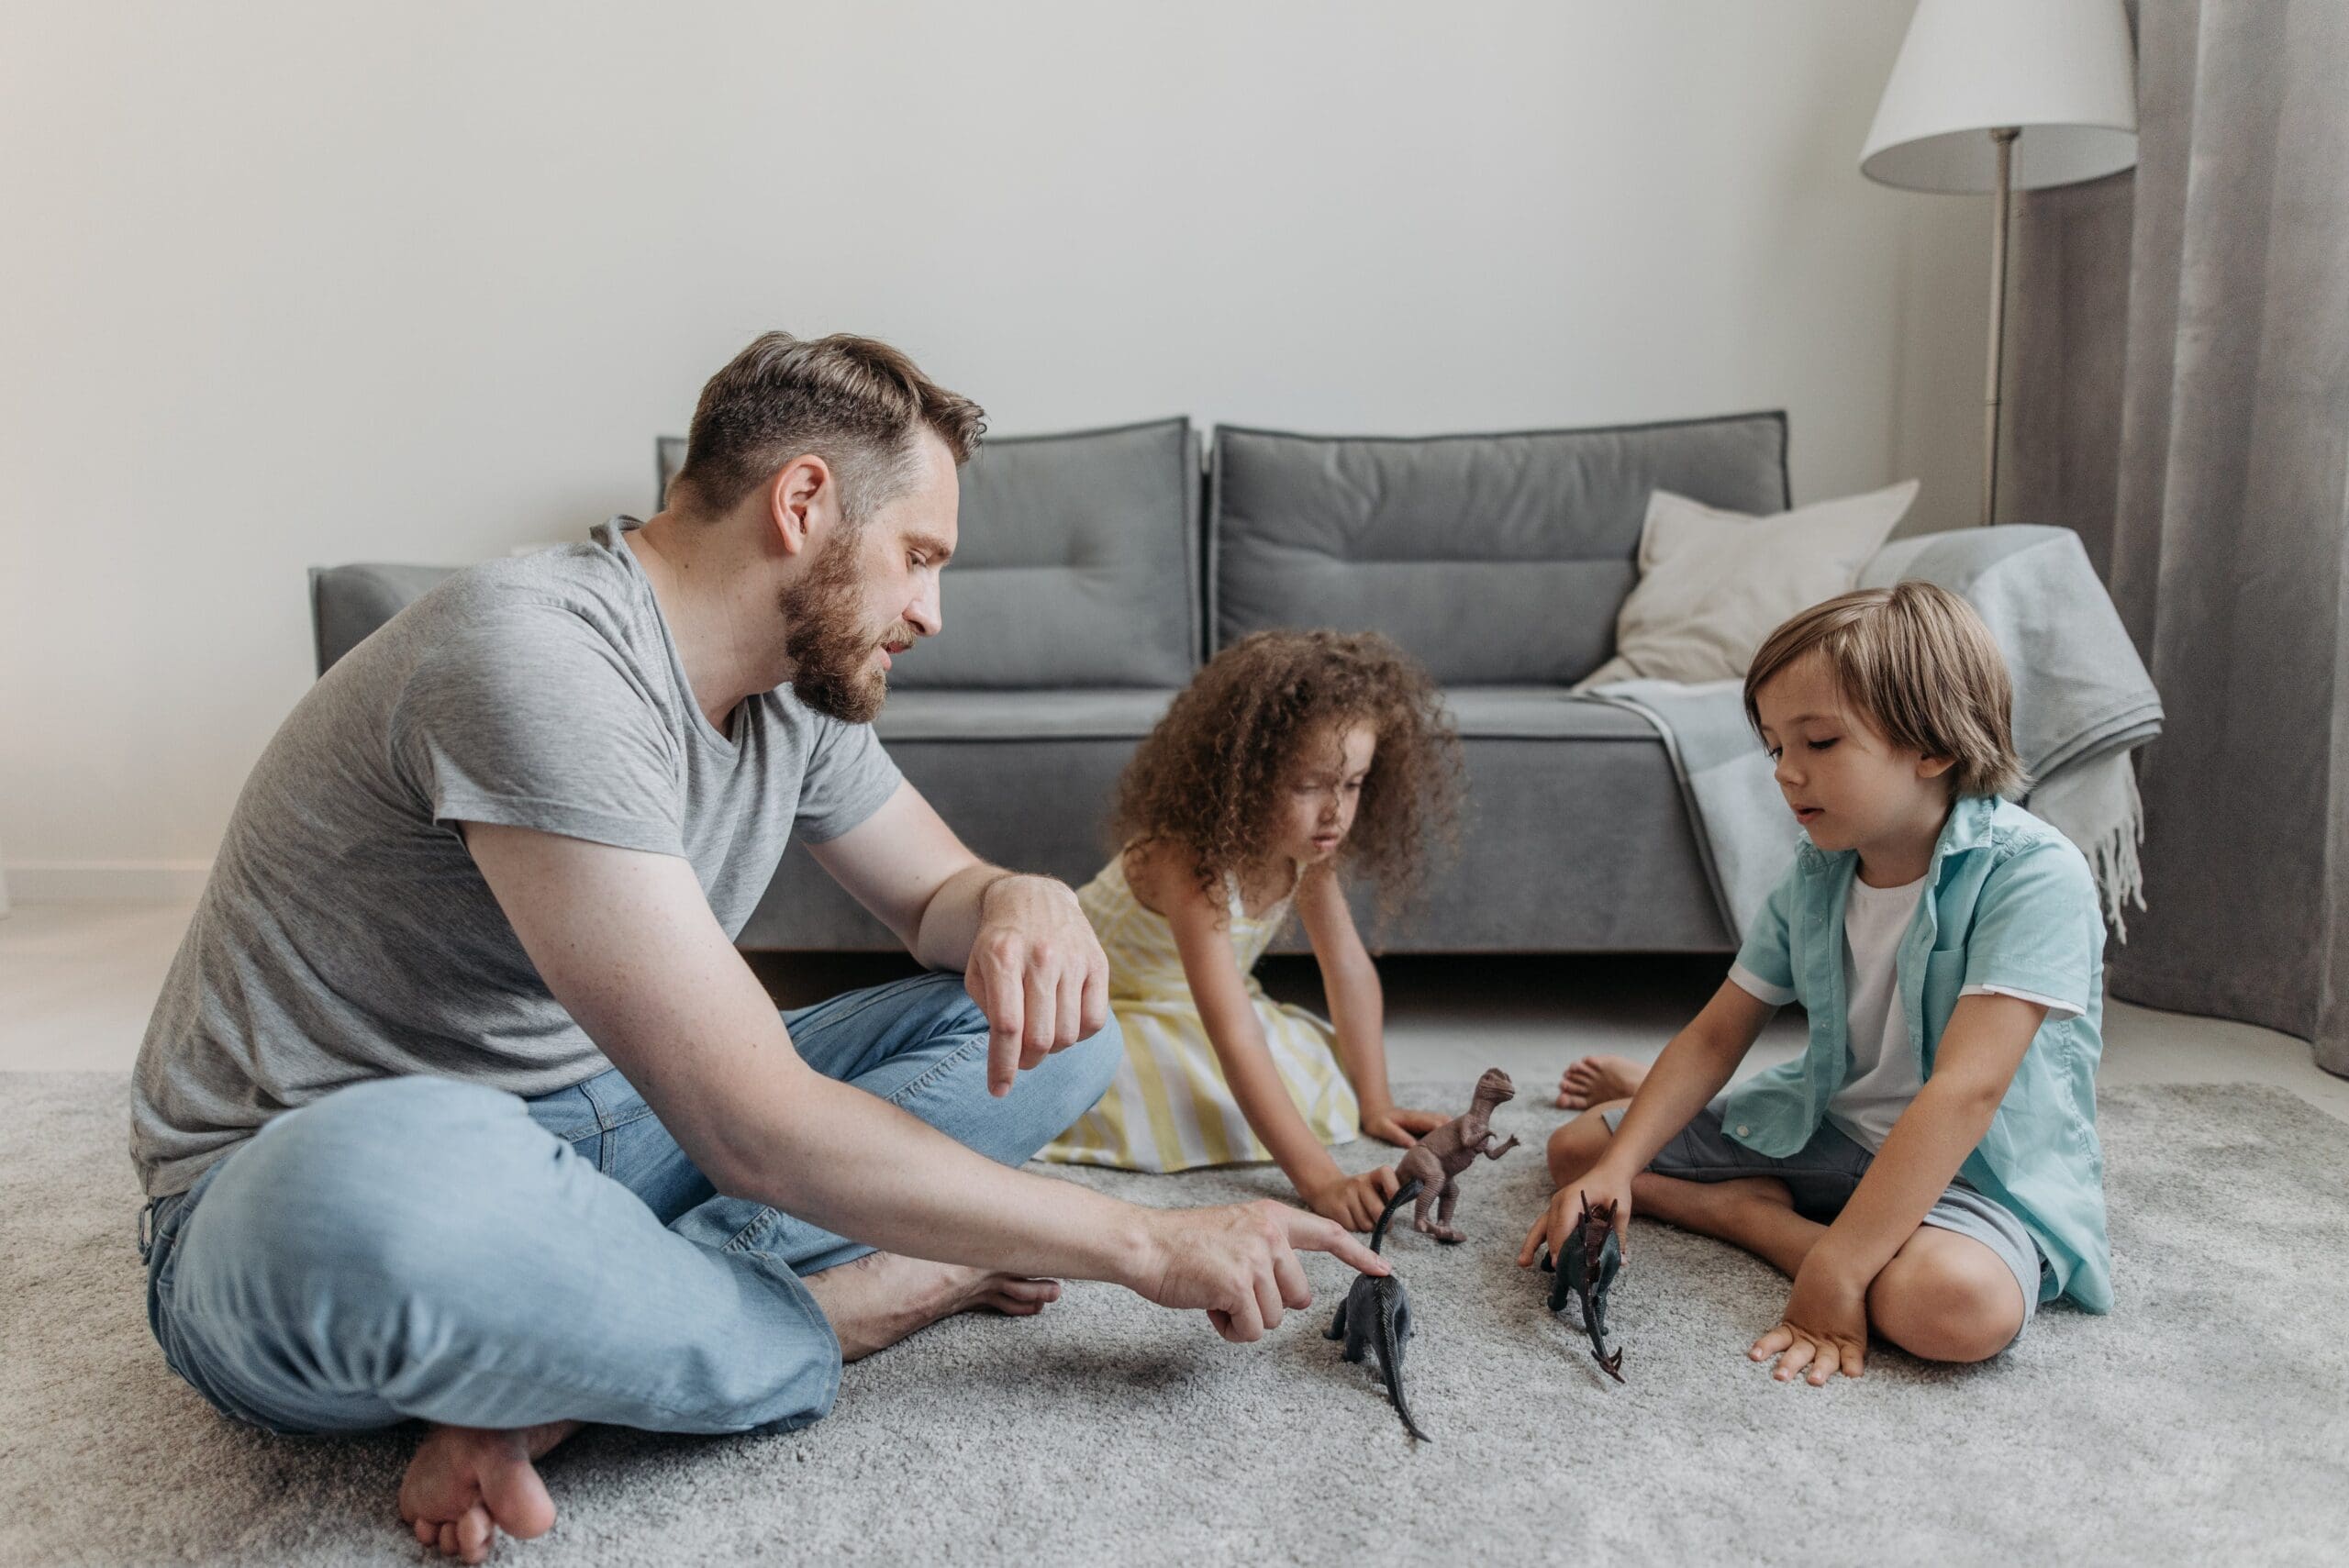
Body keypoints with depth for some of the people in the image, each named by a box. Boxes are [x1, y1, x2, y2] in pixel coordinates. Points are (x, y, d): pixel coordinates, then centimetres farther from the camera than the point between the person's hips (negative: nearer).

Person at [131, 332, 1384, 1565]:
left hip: (593, 1125, 8)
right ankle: (860, 1303, -16)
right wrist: (1145, 1246, -22)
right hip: (294, 1185, -7)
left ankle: (555, 1352, -16)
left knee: (1041, 1024, -2)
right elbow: (758, 1131, -30)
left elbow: (942, 894, 13)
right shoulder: (540, 657, -26)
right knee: (390, 1179, -44)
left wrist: (1026, 903, -15)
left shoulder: (798, 689, 1)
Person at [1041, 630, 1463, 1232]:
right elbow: (1235, 1041, -45)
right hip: (1091, 1010, -6)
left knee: (1321, 1080, -4)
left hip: (1184, 1006, 7)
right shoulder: (1190, 861, -39)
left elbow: (1350, 969, -7)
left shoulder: (1307, 844, -17)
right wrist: (1319, 1180, -49)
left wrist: (1374, 1103, -8)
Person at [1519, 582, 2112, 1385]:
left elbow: (1965, 1091, -31)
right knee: (1577, 1147, 3)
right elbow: (1717, 1034, 0)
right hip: (1827, 1128, 5)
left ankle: (1749, 1216, -15)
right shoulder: (1815, 875, -2)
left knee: (1957, 1301, -39)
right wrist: (1614, 1171, -15)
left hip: (1979, 1168, -5)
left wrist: (1837, 1269, -36)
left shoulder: (2033, 873, -23)